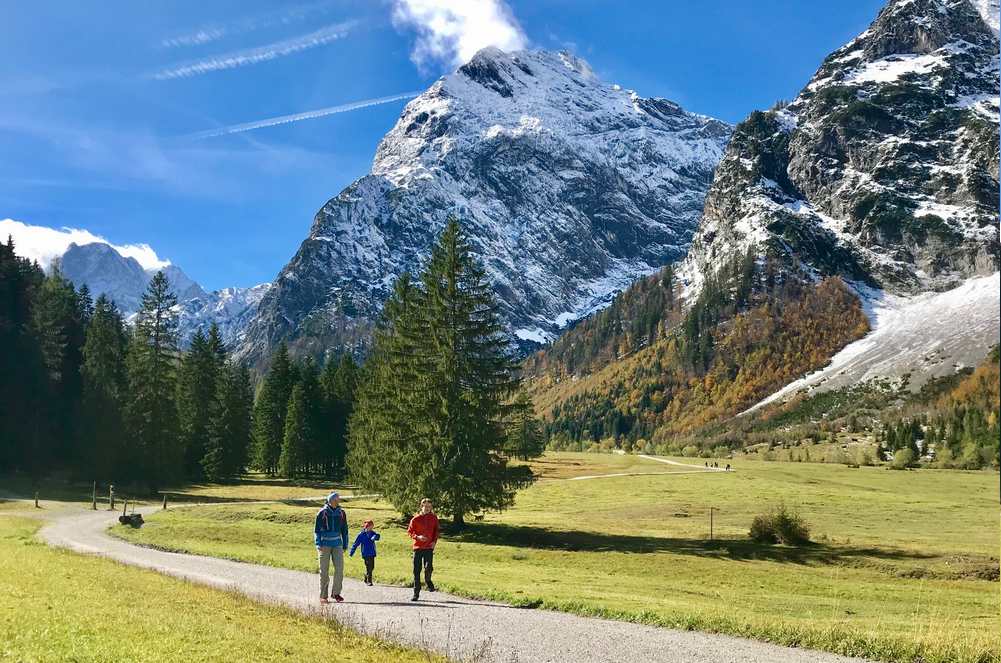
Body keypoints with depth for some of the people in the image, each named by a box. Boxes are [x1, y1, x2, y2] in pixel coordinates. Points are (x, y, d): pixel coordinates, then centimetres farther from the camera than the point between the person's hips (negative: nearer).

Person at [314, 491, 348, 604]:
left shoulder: (341, 513, 7)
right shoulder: (322, 513, -5)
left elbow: (344, 530, 15)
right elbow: (317, 530, -2)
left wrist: (345, 545, 13)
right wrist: (319, 545, -10)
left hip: (337, 545, 3)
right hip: (325, 545, -3)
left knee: (339, 568, -6)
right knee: (324, 571, 1)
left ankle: (336, 593, 9)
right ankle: (323, 596, 9)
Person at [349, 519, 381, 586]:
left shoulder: (372, 533, 5)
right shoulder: (361, 534, -5)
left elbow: (377, 536, -17)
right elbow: (356, 544, 0)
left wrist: (375, 537, -40)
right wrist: (351, 553, 2)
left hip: (372, 553, 5)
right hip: (366, 554, -5)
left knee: (372, 567, 10)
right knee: (369, 567, -9)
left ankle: (366, 578, 30)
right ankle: (369, 581, -2)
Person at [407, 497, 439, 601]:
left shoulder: (433, 518, 5)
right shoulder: (415, 519, 0)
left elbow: (436, 531, 14)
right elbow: (409, 531, 4)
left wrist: (434, 541, -1)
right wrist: (418, 537, -13)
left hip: (429, 547, 0)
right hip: (418, 547, 0)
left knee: (428, 567, -14)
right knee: (416, 571, 2)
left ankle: (428, 581, 21)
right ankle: (416, 593, 12)